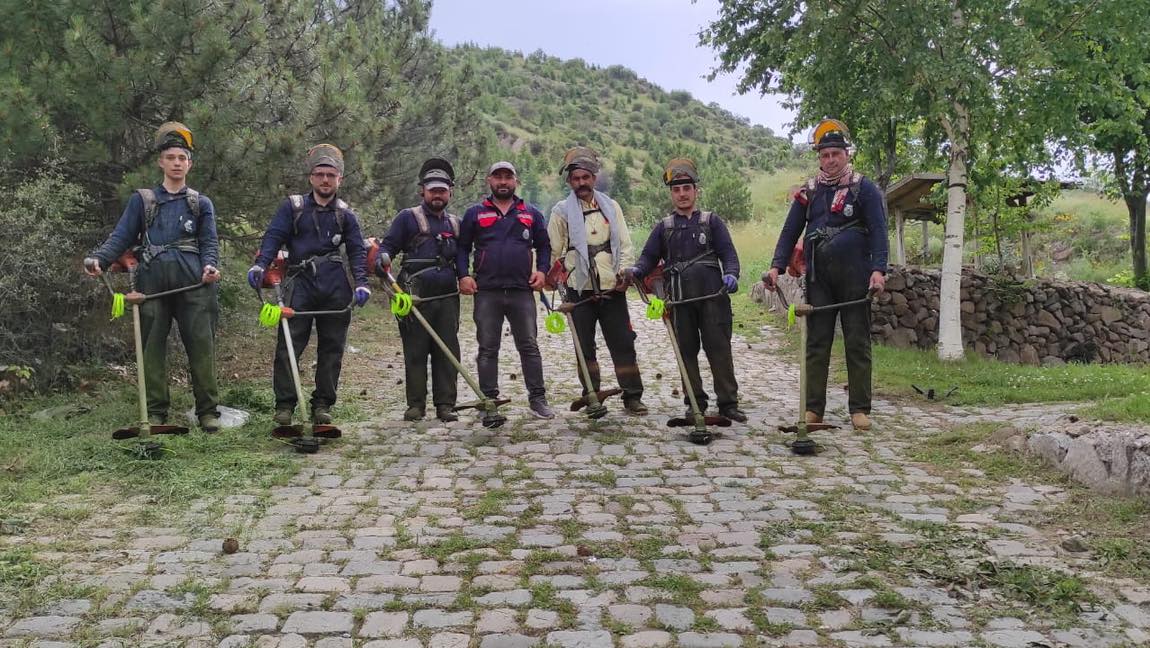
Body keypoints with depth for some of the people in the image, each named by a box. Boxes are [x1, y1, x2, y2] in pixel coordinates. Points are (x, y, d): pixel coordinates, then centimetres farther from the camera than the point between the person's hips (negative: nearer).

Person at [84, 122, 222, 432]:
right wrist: (98, 258, -11)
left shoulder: (201, 204, 16)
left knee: (201, 346, -4)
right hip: (153, 283, 1)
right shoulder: (141, 200, 16)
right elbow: (121, 237, 8)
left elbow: (209, 242, 7)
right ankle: (155, 412, 12)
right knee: (152, 348, 3)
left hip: (194, 284, -1)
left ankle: (208, 411, 2)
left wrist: (210, 266, -15)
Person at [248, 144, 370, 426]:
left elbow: (357, 251, 8)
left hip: (336, 289, 2)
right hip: (300, 284, -2)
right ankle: (284, 405, 2)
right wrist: (260, 265, -17)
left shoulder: (346, 215, 12)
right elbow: (273, 237, 0)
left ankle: (322, 405, 14)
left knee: (331, 349, 5)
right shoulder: (292, 207, 8)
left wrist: (361, 283, -6)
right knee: (288, 346, -6)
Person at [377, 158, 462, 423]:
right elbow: (387, 245, 0)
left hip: (447, 298, 4)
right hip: (416, 298, -4)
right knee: (415, 353, 0)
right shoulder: (408, 218, 5)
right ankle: (416, 405, 8)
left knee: (447, 352, 2)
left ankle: (445, 405, 8)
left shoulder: (455, 223, 19)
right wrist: (382, 258, -20)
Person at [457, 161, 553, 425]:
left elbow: (543, 246, 18)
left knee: (529, 346, 2)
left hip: (522, 292, 1)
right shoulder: (474, 214, 10)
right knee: (488, 349, 4)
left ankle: (538, 399, 8)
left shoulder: (531, 213, 13)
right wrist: (463, 275, -3)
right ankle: (489, 401, 11)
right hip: (486, 293, 0)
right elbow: (462, 247, 11)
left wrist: (541, 270, 1)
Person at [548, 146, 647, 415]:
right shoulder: (561, 211, 3)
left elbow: (625, 245, 9)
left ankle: (632, 396, 7)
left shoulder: (611, 207, 10)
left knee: (623, 343, 1)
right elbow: (553, 252, 5)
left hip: (612, 288, 2)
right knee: (585, 347, 4)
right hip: (579, 290, -2)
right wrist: (561, 282, -1)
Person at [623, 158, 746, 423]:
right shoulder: (663, 227, 17)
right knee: (686, 351, 6)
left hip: (712, 295, -2)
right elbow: (649, 257, 12)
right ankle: (695, 402, 15)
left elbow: (728, 253, 4)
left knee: (719, 348, -3)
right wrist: (636, 270, -11)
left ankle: (728, 403, 3)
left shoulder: (711, 221, 12)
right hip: (679, 299, 2)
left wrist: (731, 274, -17)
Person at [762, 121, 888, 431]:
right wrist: (776, 266, -4)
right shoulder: (808, 191, 11)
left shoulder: (864, 188, 1)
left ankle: (860, 409, 8)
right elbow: (791, 230, 9)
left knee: (857, 343, 2)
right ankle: (813, 408, 7)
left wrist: (878, 270, -18)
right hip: (818, 278, 3)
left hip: (854, 277, -3)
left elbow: (878, 230, -5)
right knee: (816, 343, 3)